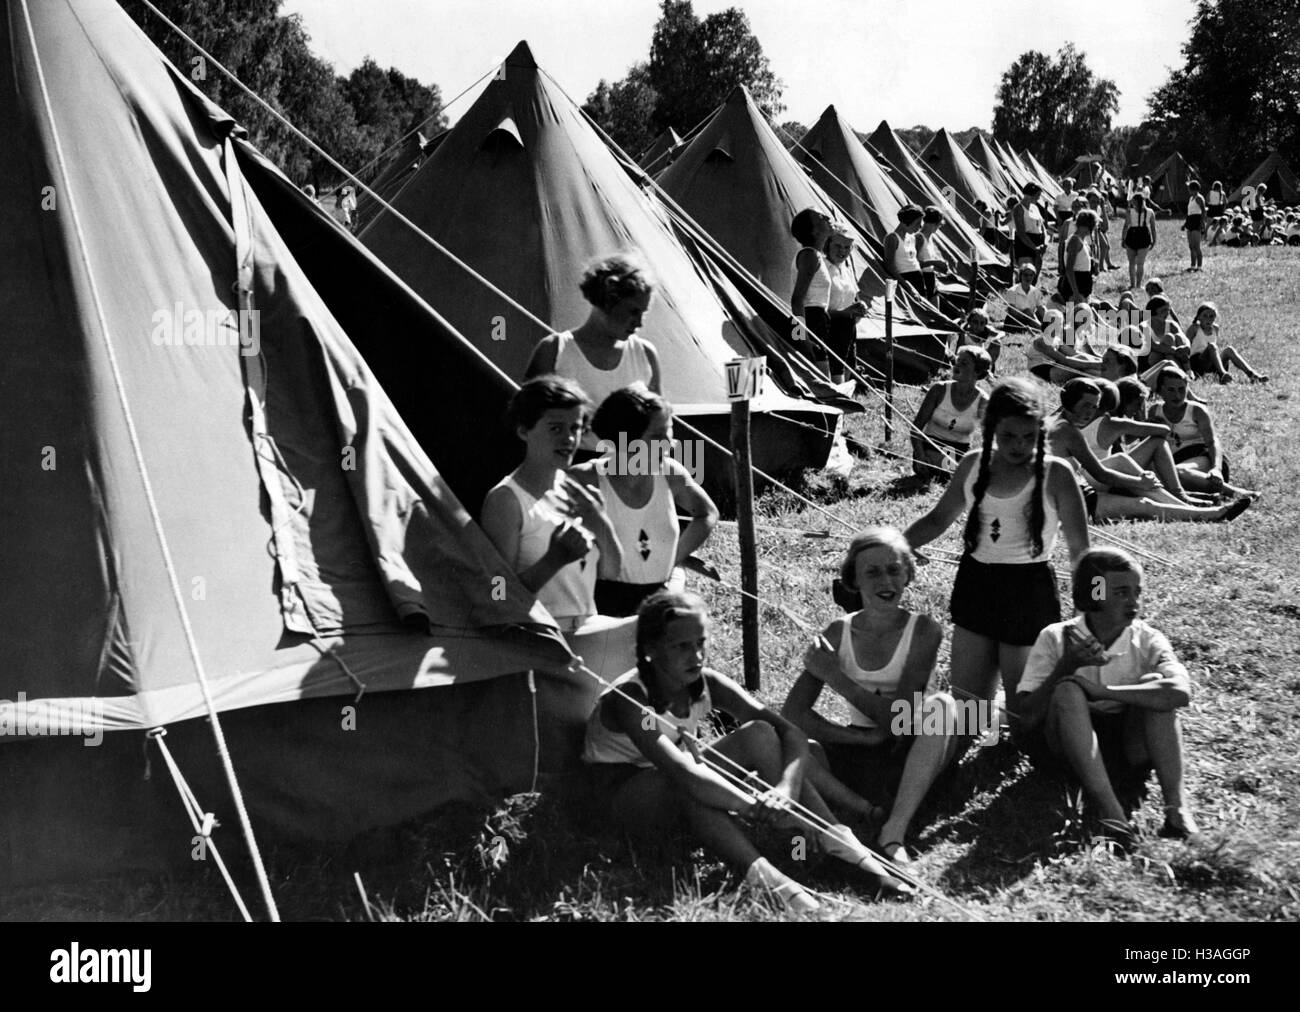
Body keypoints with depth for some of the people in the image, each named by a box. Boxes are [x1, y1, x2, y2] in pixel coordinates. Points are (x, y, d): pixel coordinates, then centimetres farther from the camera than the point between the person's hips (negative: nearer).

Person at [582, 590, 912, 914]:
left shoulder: (707, 683, -12)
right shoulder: (628, 700, -30)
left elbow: (790, 732, -19)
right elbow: (681, 771, -45)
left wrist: (786, 787, -40)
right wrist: (756, 807, -53)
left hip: (682, 801, 6)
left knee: (759, 735, -18)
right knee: (686, 783, -40)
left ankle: (842, 844, -23)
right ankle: (764, 876, -47)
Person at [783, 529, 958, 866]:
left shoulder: (923, 630, -10)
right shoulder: (839, 633, -4)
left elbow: (900, 720, -18)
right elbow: (792, 712, -12)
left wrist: (836, 678, -19)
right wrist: (864, 737, -21)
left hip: (910, 757, -2)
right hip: (862, 756, 2)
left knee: (941, 705, -34)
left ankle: (894, 831, -36)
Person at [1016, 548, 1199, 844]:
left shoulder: (1148, 640, -7)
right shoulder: (1055, 638, -7)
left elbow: (1181, 692, -30)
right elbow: (1027, 720, -12)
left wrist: (1101, 691, -34)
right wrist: (1066, 666, -24)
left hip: (1131, 746, 1)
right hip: (1070, 742, 0)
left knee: (1153, 683, -23)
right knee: (1068, 689, -29)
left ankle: (1176, 805, -33)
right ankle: (1109, 809, -41)